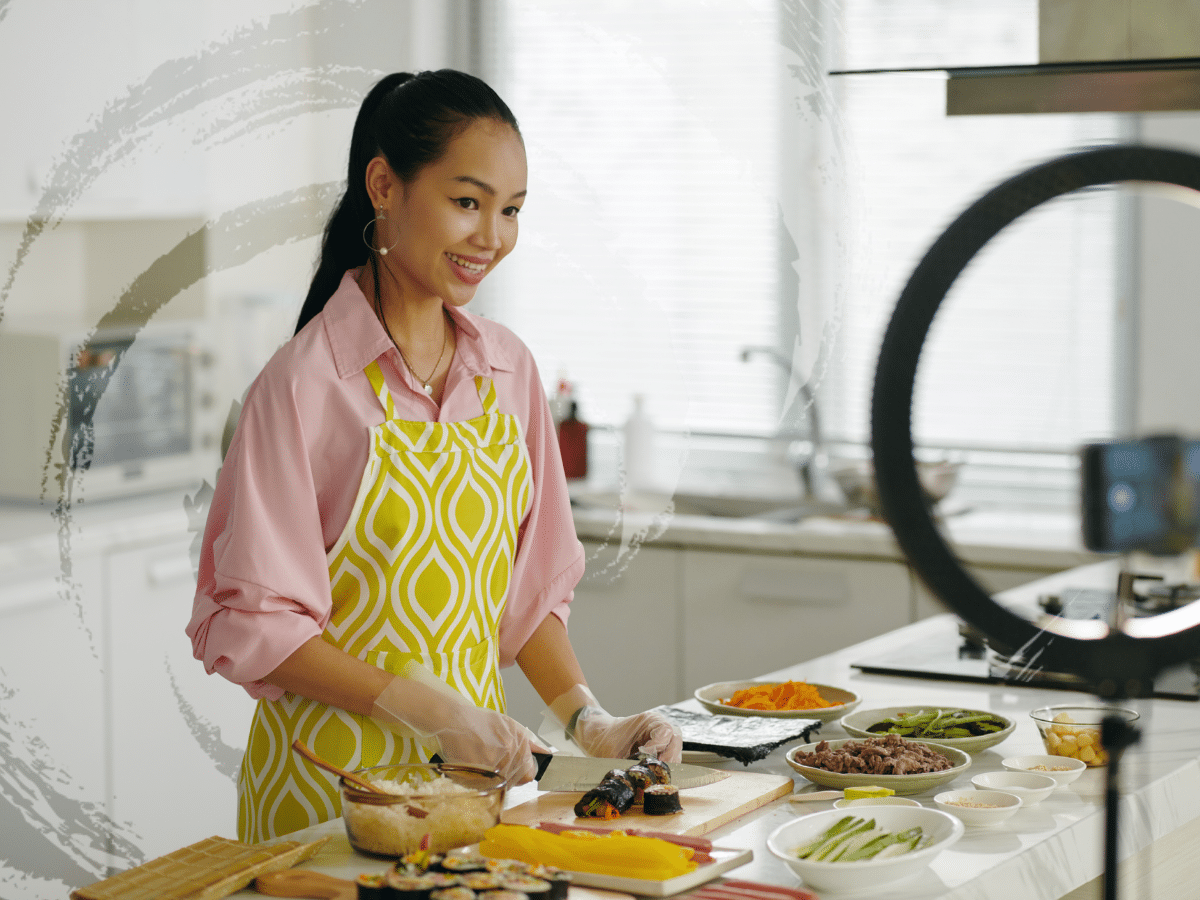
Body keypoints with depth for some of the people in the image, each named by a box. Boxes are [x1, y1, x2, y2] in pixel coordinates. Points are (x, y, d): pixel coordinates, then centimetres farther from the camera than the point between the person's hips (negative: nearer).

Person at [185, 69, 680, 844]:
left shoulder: (509, 369, 4)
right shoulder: (306, 383, -14)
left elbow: (532, 584, 11)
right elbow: (247, 623, -14)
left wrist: (586, 719, -2)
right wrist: (424, 707, -20)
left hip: (478, 764, 5)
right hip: (336, 779, -5)